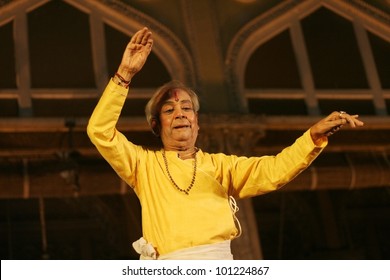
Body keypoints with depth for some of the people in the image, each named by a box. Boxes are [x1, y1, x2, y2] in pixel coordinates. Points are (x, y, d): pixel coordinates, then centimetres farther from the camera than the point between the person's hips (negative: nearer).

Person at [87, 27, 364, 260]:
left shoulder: (220, 164, 23)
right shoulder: (145, 163, 20)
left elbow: (273, 170, 9)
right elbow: (100, 131, 9)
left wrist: (315, 135, -5)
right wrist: (125, 74, 3)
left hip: (220, 259, 2)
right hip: (169, 264, -1)